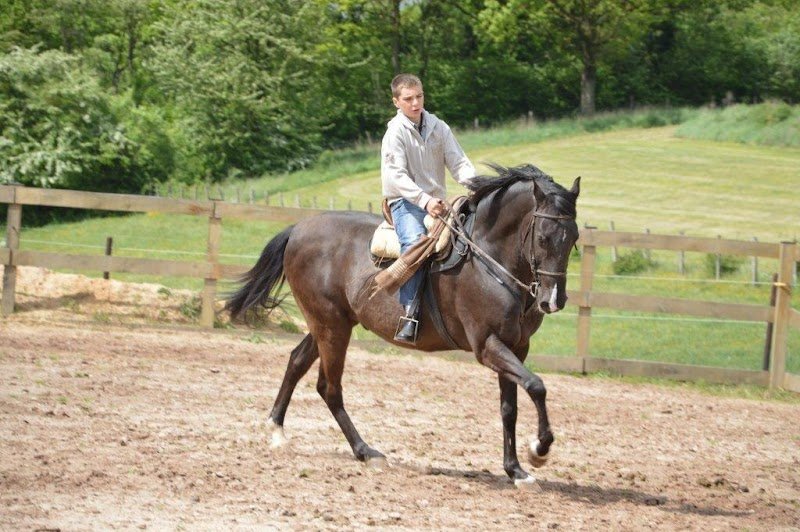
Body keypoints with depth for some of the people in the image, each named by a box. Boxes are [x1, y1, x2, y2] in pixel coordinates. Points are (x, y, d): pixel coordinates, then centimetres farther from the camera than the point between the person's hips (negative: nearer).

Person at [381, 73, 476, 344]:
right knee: (415, 242, -34)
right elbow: (396, 175, -16)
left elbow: (459, 162, 6)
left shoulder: (439, 128, 11)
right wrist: (424, 199, -29)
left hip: (438, 203, 6)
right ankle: (409, 314, -38)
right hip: (405, 202, -6)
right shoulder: (396, 132, -5)